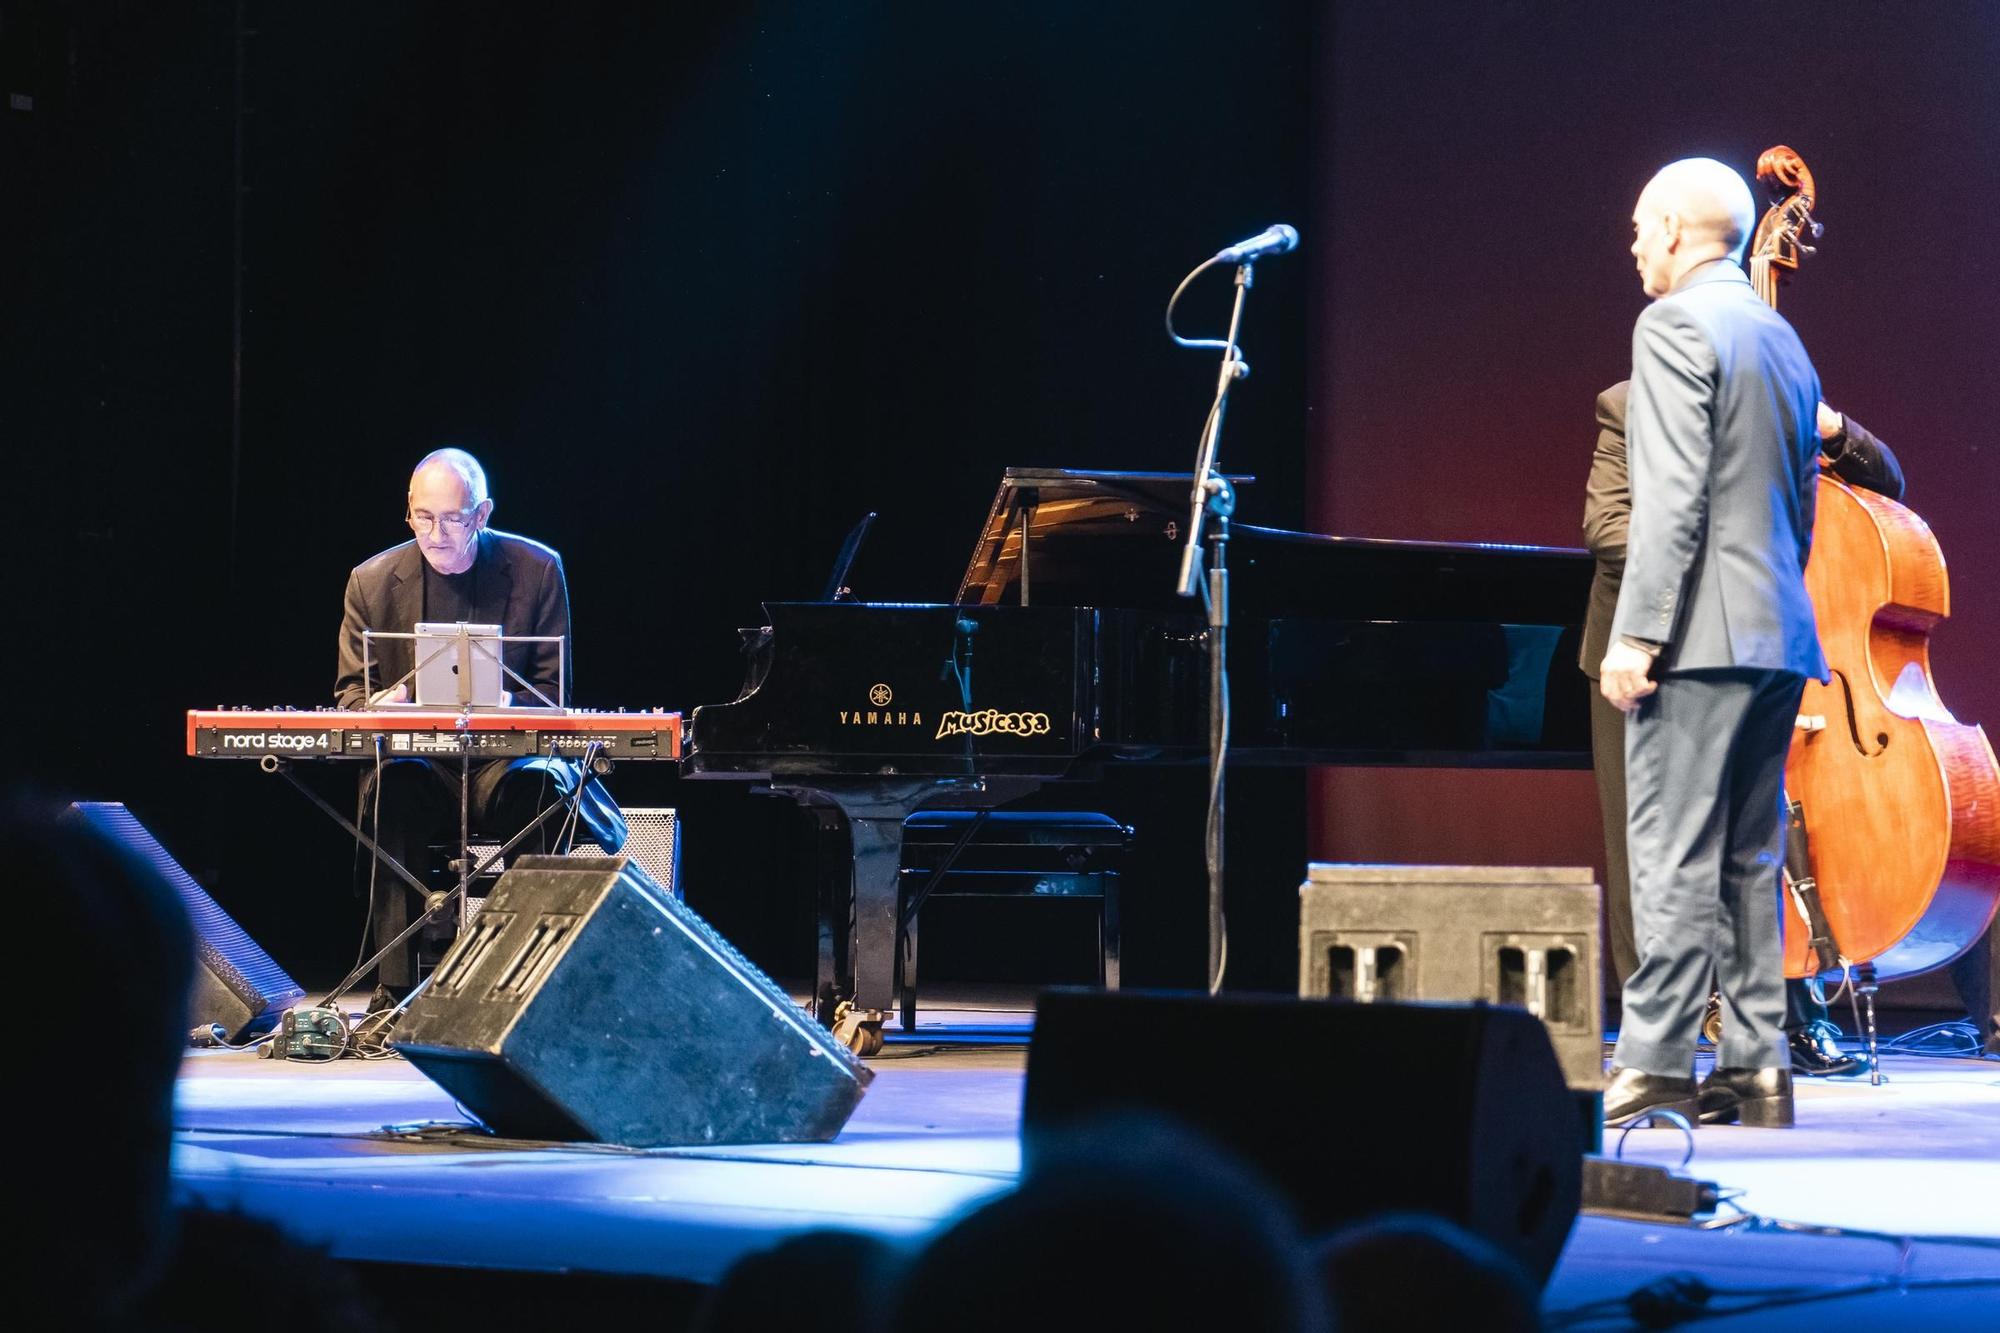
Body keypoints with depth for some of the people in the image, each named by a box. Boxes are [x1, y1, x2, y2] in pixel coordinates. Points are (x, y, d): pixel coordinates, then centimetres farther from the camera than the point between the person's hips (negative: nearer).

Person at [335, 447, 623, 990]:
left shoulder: (537, 570, 2)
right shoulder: (373, 582, 5)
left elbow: (553, 693, 3)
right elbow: (351, 693, 9)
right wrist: (380, 705, -17)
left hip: (506, 757, -1)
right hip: (416, 756, 1)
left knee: (542, 784, -35)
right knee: (393, 785, -34)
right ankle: (395, 984, -32)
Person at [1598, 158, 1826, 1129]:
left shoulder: (1675, 326, -8)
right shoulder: (1783, 339, 19)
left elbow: (1672, 497, -17)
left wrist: (1638, 632, -18)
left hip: (1703, 636, -9)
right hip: (1780, 637, 9)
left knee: (1674, 856, -8)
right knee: (1748, 858, 10)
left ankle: (1655, 1065, -9)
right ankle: (1755, 1064, 9)